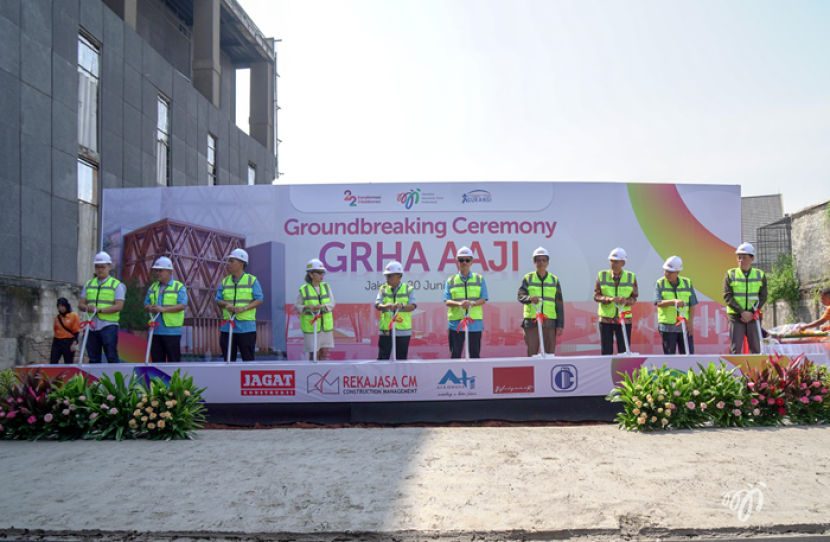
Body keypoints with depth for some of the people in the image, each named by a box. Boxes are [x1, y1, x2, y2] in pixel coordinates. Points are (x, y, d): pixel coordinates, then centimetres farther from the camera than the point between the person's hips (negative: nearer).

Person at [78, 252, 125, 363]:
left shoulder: (116, 285, 1)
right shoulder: (88, 284, 17)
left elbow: (119, 306, -9)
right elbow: (81, 304, 13)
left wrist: (99, 310, -17)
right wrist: (87, 308, -10)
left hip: (109, 326, -5)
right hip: (91, 326, 5)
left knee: (112, 357, -9)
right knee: (93, 359, 8)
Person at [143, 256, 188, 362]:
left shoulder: (179, 287, -1)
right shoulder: (152, 287, 17)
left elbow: (182, 305, -12)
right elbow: (146, 304, 15)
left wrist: (163, 309, -20)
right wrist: (150, 308, -9)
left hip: (172, 330, -5)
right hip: (155, 330, 5)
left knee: (174, 360, -2)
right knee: (156, 360, 7)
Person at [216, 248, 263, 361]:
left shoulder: (252, 280, 2)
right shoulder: (225, 281, 13)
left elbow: (259, 300, -3)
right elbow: (218, 300, 13)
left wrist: (244, 308, -17)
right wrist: (226, 304, -10)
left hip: (246, 327, -4)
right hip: (227, 326, 4)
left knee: (248, 359, -2)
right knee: (228, 359, 6)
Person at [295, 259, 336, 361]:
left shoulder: (326, 287, 8)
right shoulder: (304, 290, -5)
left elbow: (332, 303, 2)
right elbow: (296, 306, -2)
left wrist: (322, 306, -18)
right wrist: (307, 307, -20)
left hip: (325, 325, 4)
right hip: (311, 326, -4)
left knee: (324, 354, 6)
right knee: (314, 354, -4)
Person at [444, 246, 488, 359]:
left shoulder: (479, 279, 11)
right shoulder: (451, 281, 8)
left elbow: (483, 299, 2)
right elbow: (447, 301, -1)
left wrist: (472, 303, -19)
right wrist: (459, 304, -22)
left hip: (474, 322, 1)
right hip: (455, 322, -1)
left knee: (475, 354, 5)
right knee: (455, 354, -1)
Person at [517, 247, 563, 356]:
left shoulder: (554, 280, 13)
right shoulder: (528, 278, 8)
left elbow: (559, 304, 12)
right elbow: (520, 296, -4)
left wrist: (560, 325, 6)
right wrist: (530, 298, -27)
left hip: (549, 323, 2)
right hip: (531, 322, -1)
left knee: (550, 354, 2)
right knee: (531, 353, -2)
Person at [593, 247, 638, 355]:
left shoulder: (631, 277, -1)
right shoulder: (602, 275, -1)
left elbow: (634, 298, 3)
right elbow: (596, 296, -2)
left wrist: (626, 301, -20)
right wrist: (609, 299, -21)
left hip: (624, 319, 0)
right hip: (606, 319, 0)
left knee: (624, 352, 1)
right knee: (606, 352, 2)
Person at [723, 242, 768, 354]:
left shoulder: (760, 275, 8)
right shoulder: (730, 274, 2)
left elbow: (763, 297, 3)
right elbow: (727, 297, -5)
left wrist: (752, 313, -11)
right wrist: (742, 312, -15)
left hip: (753, 317, 2)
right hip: (735, 317, -2)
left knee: (756, 349, 6)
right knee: (735, 349, -4)